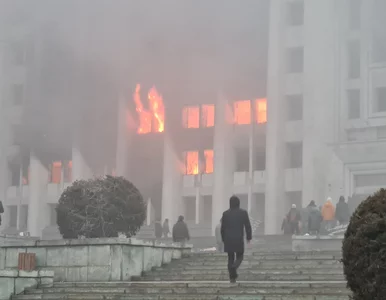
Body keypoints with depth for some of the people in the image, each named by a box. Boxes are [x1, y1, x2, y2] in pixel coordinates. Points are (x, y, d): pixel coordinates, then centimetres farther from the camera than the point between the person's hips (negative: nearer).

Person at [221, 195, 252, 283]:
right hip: (239, 239, -2)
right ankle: (234, 267, -20)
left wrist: (223, 239, 14)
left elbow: (222, 228, 3)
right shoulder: (243, 213, -4)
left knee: (230, 258, 11)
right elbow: (248, 226, -3)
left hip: (228, 240, 2)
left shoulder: (225, 213, 0)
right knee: (239, 256, 12)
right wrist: (249, 237, 9)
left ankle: (232, 277, 8)